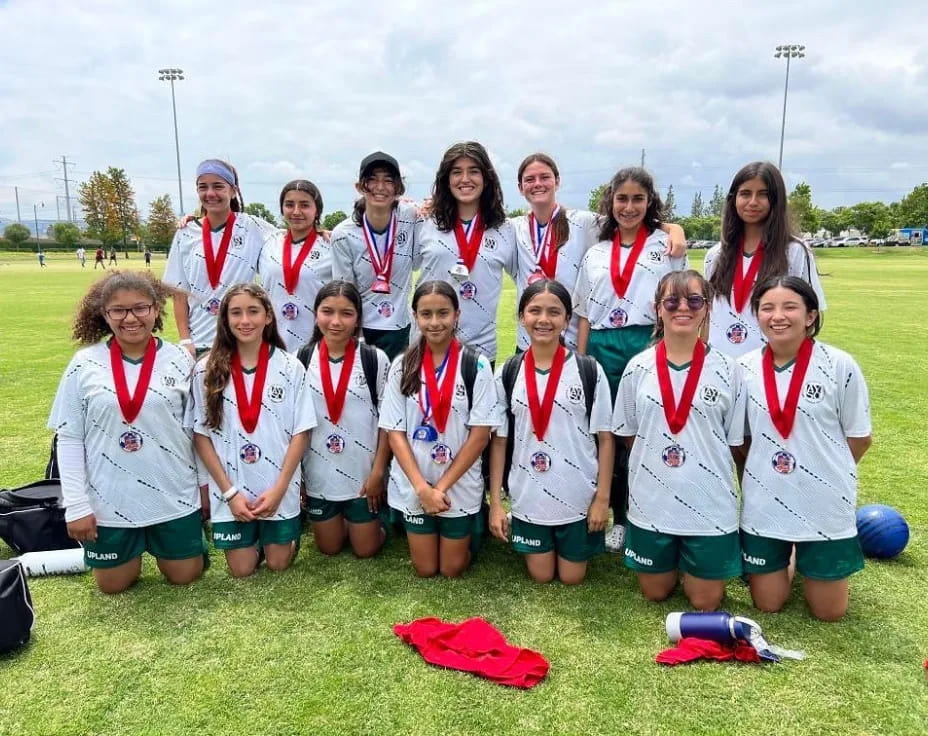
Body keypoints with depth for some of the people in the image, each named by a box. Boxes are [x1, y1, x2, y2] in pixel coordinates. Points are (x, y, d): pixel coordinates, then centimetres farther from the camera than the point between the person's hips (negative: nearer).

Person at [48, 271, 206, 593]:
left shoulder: (180, 360, -7)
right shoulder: (85, 364, -8)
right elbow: (69, 438, -4)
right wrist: (76, 505, -6)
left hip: (174, 495, 0)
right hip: (108, 499, 0)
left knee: (184, 576, 14)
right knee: (113, 584, 16)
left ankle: (161, 539, 43)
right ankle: (134, 546, 46)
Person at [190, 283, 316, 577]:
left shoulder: (290, 367, -6)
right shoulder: (207, 370, -5)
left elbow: (301, 433, -5)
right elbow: (201, 436, -3)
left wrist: (278, 488, -12)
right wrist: (230, 492, -9)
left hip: (280, 489, 0)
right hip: (230, 490, 1)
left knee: (278, 563, 9)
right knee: (242, 569, 8)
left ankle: (289, 533, 40)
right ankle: (253, 534, 39)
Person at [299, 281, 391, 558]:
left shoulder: (375, 359, -10)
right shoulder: (302, 359, -5)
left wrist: (378, 471, -9)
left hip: (364, 472, -2)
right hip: (318, 473, 2)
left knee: (366, 550, 10)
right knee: (329, 548, 16)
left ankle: (376, 517, 40)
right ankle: (344, 519, 46)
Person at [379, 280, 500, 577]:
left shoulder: (476, 365, -11)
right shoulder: (402, 365, -4)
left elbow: (480, 434, -11)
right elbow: (395, 432, -5)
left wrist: (441, 487, -14)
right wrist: (423, 488, -15)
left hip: (460, 486, -1)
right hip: (412, 486, 2)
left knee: (452, 569, 11)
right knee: (425, 569, 13)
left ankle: (468, 532, 40)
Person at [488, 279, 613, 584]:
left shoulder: (589, 371, -9)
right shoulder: (506, 374, -5)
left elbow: (605, 438, -4)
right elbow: (499, 441, 0)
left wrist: (602, 498, -7)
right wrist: (495, 502, -2)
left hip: (579, 496, -1)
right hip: (528, 497, 1)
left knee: (572, 577, 13)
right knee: (541, 575, 15)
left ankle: (574, 547, 44)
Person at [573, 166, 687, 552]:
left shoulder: (667, 246, 4)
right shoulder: (596, 254, 13)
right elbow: (584, 315, 12)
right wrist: (580, 363, 5)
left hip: (647, 349, -3)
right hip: (602, 351, 3)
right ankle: (619, 518, 22)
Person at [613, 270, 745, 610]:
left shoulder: (727, 370, -7)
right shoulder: (638, 368, -4)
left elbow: (736, 441, 1)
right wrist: (654, 465, 4)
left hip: (710, 504, -1)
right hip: (650, 502, 2)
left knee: (705, 602, 11)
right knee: (655, 593, 16)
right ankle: (673, 557, 46)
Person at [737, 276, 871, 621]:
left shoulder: (840, 366, -13)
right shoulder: (745, 367, -6)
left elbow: (860, 438, -1)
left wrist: (826, 472, 7)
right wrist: (764, 470, -1)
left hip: (825, 504, -1)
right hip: (763, 504, 2)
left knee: (829, 612, 12)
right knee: (767, 604, 12)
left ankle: (809, 558, 39)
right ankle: (788, 559, 40)